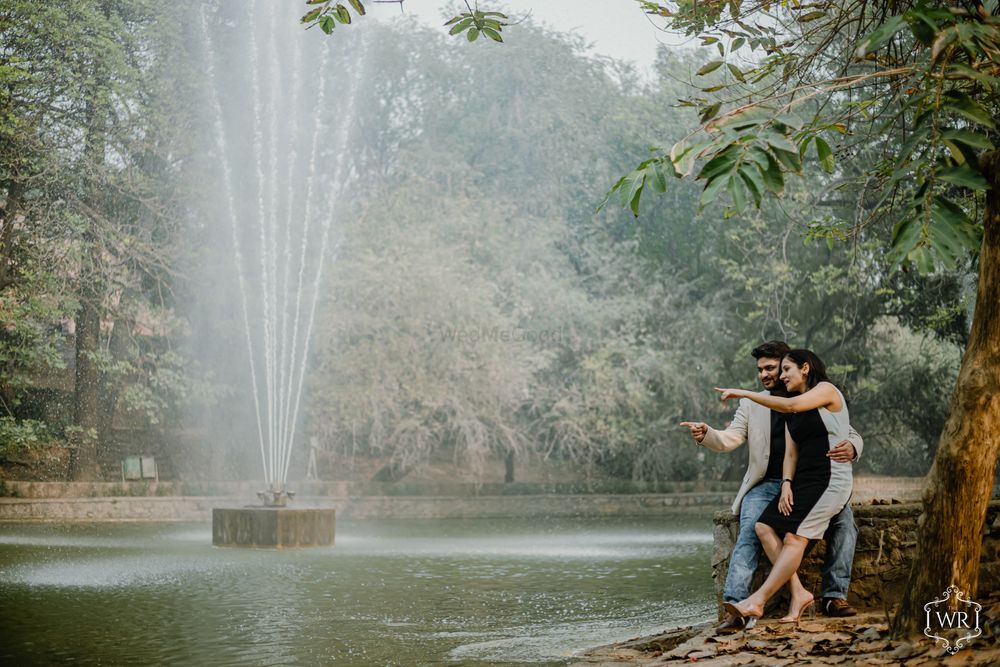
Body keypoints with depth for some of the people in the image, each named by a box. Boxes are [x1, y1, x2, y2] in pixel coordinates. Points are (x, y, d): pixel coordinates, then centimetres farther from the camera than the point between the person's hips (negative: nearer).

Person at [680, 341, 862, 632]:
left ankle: (834, 596, -18)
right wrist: (706, 434, -23)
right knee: (750, 532, -28)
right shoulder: (751, 405, 13)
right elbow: (730, 439, 0)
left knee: (844, 517, -27)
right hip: (766, 486, 0)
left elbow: (853, 436, 5)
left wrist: (851, 448, -21)